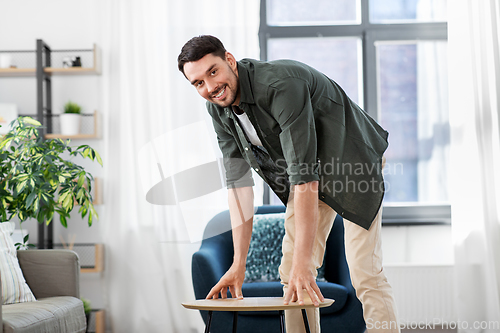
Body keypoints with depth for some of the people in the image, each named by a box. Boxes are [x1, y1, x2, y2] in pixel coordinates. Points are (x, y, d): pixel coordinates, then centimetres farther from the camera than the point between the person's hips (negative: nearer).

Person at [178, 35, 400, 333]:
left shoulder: (281, 85, -35)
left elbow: (305, 176, -37)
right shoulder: (218, 108, -11)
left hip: (353, 160, -7)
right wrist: (239, 264, -14)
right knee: (291, 274, 3)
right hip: (309, 173, 7)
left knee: (365, 273, -15)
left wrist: (302, 263, -38)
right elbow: (238, 181, -8)